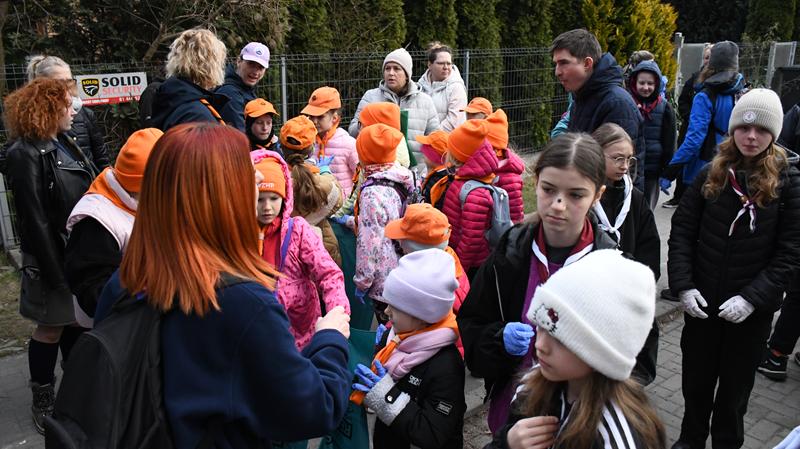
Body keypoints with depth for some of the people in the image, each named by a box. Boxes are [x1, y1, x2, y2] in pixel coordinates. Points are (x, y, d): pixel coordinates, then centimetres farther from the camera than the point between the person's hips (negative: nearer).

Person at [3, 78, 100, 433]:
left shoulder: (63, 144, 10)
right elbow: (34, 220, -19)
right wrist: (55, 270, -19)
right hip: (55, 257, -8)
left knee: (76, 320, 17)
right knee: (51, 326, 5)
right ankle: (43, 400, 22)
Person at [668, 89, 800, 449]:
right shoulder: (710, 175, -1)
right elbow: (682, 231, -1)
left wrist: (752, 298, -18)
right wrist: (683, 285, -12)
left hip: (752, 310, -2)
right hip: (701, 302, 2)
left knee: (734, 386, 15)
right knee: (695, 379, 17)